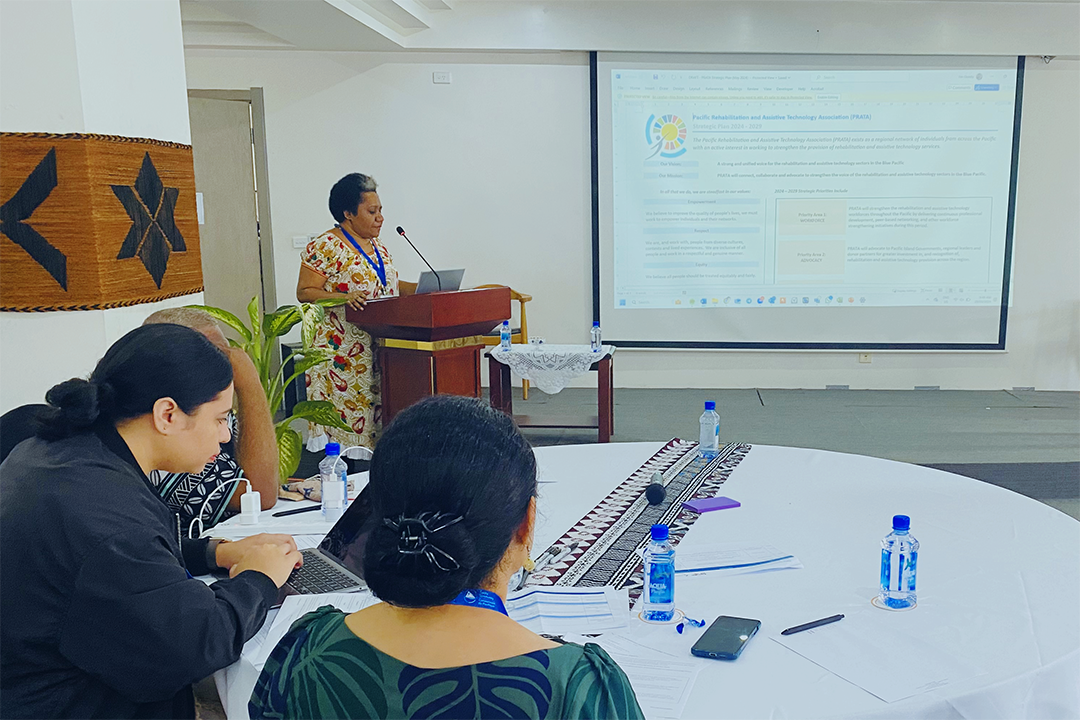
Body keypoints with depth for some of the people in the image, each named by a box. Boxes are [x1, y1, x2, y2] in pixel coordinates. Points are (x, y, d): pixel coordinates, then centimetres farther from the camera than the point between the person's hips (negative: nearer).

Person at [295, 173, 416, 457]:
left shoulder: (378, 246, 16)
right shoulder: (325, 247, -8)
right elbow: (304, 292, -11)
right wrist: (343, 298, -26)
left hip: (381, 347, 8)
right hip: (343, 353, -7)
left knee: (377, 411, 6)